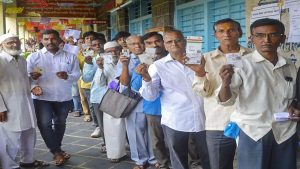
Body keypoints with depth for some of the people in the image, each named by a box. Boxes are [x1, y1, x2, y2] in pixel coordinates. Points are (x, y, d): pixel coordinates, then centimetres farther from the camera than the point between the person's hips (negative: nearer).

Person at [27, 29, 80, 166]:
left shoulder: (70, 57, 5)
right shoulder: (33, 57, 0)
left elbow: (77, 75, 2)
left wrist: (67, 76, -20)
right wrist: (33, 86, -24)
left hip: (64, 97, 2)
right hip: (42, 97, -2)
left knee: (60, 123, 14)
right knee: (44, 124, -10)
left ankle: (57, 149, 34)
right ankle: (56, 152, 5)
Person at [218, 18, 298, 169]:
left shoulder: (290, 68, 5)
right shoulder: (242, 65, -8)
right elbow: (226, 101, -13)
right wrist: (225, 84, -34)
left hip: (285, 134, 4)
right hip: (253, 133, -4)